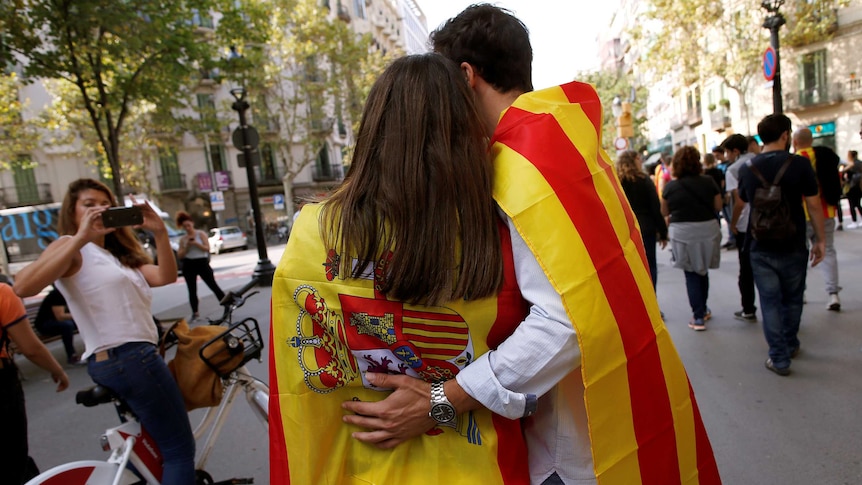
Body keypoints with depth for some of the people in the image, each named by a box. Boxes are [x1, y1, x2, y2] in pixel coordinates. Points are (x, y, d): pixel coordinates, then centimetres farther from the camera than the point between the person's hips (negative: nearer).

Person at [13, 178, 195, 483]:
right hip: (129, 359, -10)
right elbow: (23, 287, -23)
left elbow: (165, 277, 3)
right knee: (179, 449, -5)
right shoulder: (71, 247, -2)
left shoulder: (118, 255, 22)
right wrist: (81, 238, -26)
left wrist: (160, 234, -12)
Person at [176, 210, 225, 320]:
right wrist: (187, 246, -10)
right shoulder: (183, 239, 7)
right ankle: (195, 312, 14)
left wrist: (195, 243, -18)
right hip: (188, 265, 3)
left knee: (213, 285, -3)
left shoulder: (201, 234, 1)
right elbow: (179, 255, 2)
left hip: (202, 263, -3)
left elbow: (207, 248, -8)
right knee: (192, 290, 6)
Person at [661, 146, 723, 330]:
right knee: (702, 271, 21)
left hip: (683, 234, -2)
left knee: (691, 275, 7)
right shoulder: (708, 182, -5)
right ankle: (703, 309, 34)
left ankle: (698, 317, 5)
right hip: (707, 230, 2)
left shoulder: (670, 186, -7)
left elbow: (665, 212, 2)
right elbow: (718, 206, 5)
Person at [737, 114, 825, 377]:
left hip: (760, 247, 1)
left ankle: (779, 358, 10)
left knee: (770, 301, 6)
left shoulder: (747, 168, -2)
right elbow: (813, 205, -8)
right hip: (793, 247, -1)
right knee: (792, 299, 19)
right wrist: (820, 239, 1)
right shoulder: (799, 164, -10)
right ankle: (790, 345, 36)